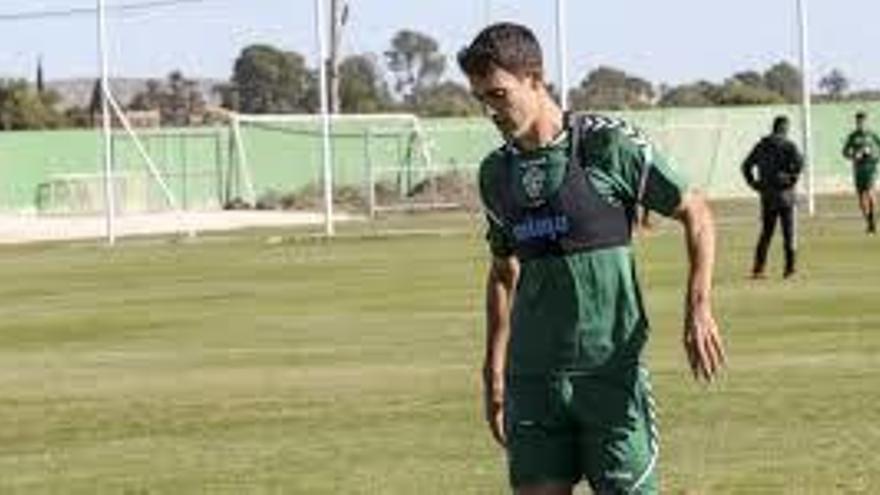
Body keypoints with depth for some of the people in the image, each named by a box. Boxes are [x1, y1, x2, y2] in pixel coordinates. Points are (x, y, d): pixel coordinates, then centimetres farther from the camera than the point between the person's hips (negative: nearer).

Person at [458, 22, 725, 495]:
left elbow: (695, 212, 0)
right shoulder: (496, 173, 9)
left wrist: (699, 307, -11)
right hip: (531, 375, 5)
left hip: (610, 365, -4)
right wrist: (493, 368, 17)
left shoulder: (607, 144, -7)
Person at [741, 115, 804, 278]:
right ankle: (789, 267, -2)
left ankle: (758, 268, 5)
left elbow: (746, 165, 11)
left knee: (766, 232, 11)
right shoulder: (787, 145, -6)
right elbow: (799, 161, -23)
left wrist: (753, 183, 11)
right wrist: (793, 178, -10)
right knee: (788, 232, 2)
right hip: (784, 192, -4)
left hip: (766, 195, 4)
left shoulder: (761, 146, 9)